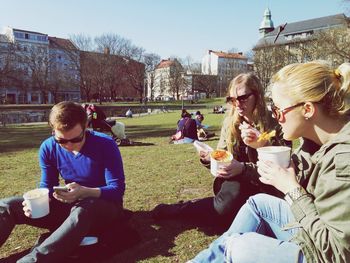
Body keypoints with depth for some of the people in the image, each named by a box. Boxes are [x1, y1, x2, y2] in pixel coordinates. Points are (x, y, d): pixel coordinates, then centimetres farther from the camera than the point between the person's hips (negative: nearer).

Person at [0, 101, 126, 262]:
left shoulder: (105, 145, -21)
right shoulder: (48, 148, -8)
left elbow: (117, 189, -21)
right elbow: (47, 186, 1)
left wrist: (84, 192, -40)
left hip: (106, 206, -4)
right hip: (72, 207, 5)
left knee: (82, 210, -43)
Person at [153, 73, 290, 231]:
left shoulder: (274, 126, -9)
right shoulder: (229, 122, 4)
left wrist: (243, 168, -29)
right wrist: (209, 159, -14)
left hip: (259, 187, -2)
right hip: (231, 181, 2)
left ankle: (176, 210, -13)